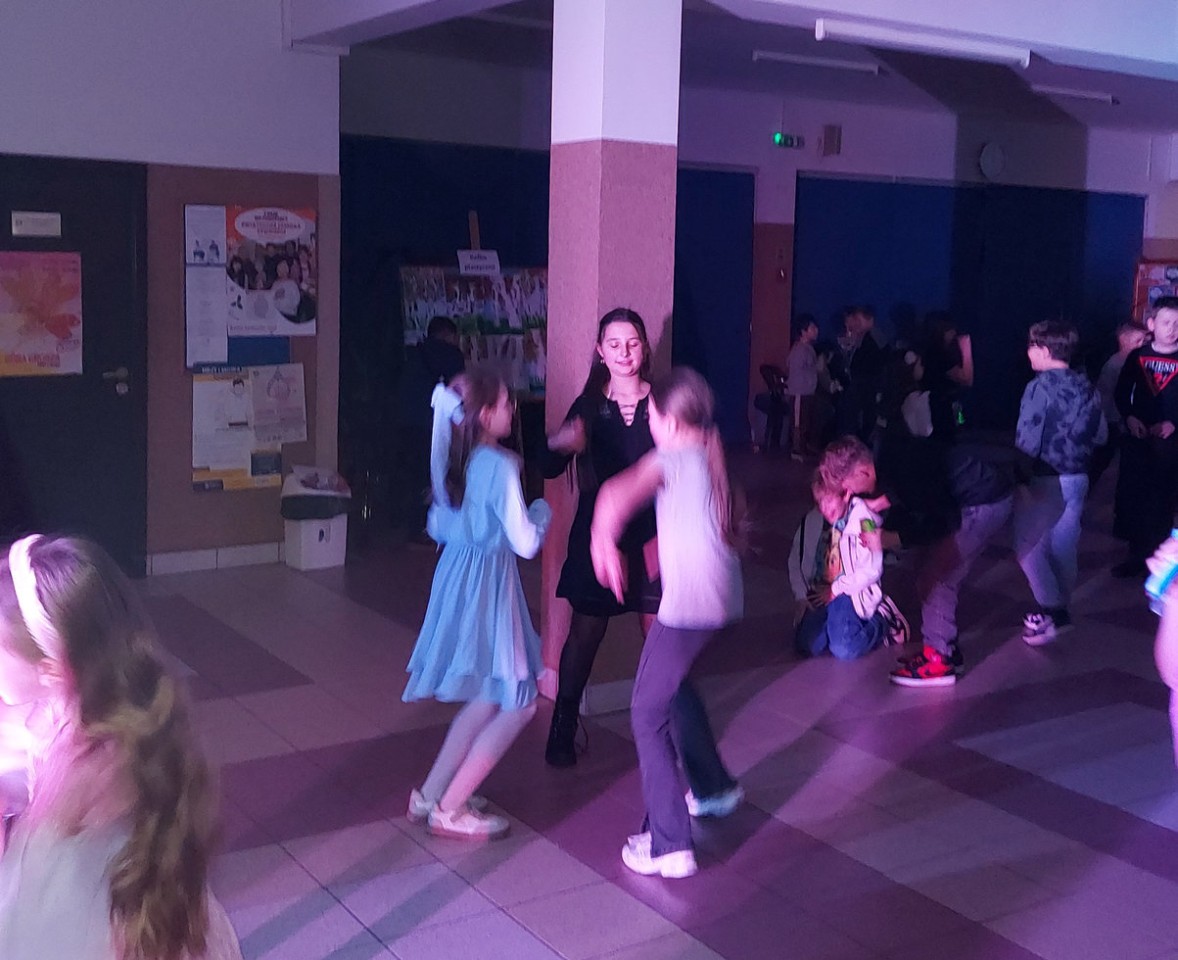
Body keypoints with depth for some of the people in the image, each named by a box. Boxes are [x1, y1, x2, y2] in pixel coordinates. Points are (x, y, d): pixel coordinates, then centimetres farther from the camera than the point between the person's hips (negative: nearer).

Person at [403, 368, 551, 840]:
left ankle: (431, 794, 26)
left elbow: (440, 528, 13)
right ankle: (449, 810, 7)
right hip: (487, 586, -9)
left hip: (456, 575, 9)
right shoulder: (500, 467, -20)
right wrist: (542, 510, 1)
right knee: (517, 704, 3)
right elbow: (526, 543, -17)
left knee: (488, 697, 21)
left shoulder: (454, 461, 4)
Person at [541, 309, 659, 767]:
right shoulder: (588, 406, 0)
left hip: (651, 533, -1)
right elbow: (551, 469, -4)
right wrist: (559, 445, -25)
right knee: (584, 633, 7)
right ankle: (562, 730, 21)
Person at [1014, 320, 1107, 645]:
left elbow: (1027, 441, -20)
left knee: (1029, 546, 4)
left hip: (1044, 480, -7)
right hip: (1077, 479, 7)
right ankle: (1060, 609, 24)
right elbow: (1100, 436, 11)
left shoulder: (1040, 387, -16)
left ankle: (1050, 611, -2)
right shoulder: (1087, 387, 5)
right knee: (1063, 547, 16)